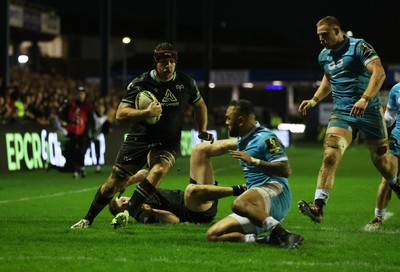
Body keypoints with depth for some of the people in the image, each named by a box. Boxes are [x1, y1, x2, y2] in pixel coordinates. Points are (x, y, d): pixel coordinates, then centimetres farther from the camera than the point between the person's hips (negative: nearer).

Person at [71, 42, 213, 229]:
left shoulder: (187, 83, -2)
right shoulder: (139, 83, -11)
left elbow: (199, 106, 19)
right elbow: (120, 114, -18)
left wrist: (203, 131, 9)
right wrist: (147, 112, -30)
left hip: (168, 143, 0)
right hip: (139, 140, 0)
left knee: (159, 170, -34)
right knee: (114, 184, 0)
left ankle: (127, 213, -37)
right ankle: (87, 220, 21)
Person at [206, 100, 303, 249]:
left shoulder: (266, 138, -5)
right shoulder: (242, 140, 23)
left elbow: (286, 170, -17)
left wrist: (253, 161, -22)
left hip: (275, 193, -10)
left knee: (239, 204, -42)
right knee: (213, 235, -6)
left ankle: (281, 233, -40)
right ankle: (267, 239, -18)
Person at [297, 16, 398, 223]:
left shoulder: (359, 47, -11)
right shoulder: (324, 56, 10)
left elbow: (379, 73, -22)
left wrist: (365, 99, -33)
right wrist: (314, 100, 16)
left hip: (369, 111, -4)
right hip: (341, 113, 4)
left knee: (380, 160, 9)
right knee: (330, 155, -18)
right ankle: (318, 207, -27)